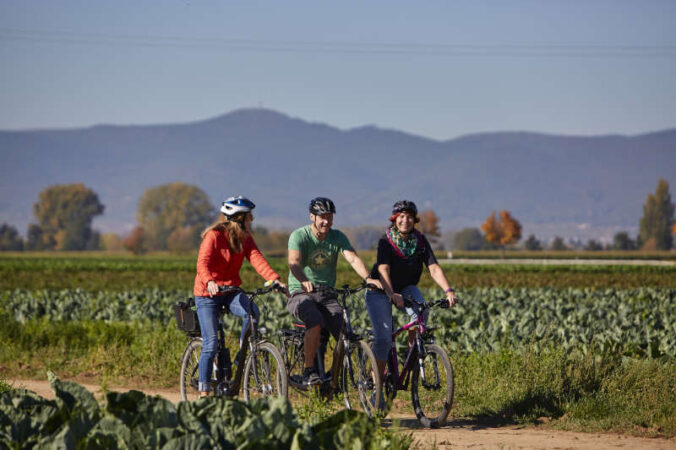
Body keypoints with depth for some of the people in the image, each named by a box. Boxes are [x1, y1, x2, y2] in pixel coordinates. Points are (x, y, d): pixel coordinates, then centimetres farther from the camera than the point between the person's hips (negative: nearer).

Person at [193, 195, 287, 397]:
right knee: (211, 344, -8)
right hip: (207, 293, -5)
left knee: (253, 312, -27)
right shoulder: (213, 236, -16)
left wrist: (274, 279, -29)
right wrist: (209, 282, -50)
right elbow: (203, 263, -30)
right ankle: (204, 391, 2)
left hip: (231, 291, 5)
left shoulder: (245, 238, 1)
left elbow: (257, 259, -12)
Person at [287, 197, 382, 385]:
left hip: (327, 295, 4)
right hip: (301, 293, -4)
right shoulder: (299, 236, -8)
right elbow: (293, 262, -26)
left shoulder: (338, 237, 3)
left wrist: (367, 278, -33)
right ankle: (309, 370, -24)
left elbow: (353, 258, -13)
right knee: (315, 323, -34)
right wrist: (304, 281, -48)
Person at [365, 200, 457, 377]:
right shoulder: (386, 241, -18)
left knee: (421, 310, -31)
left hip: (406, 288, 3)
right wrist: (392, 294, -50)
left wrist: (448, 290, -35)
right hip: (380, 291, -3)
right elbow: (383, 270, -32)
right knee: (383, 338, -16)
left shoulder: (420, 241, -9)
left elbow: (434, 268, -18)